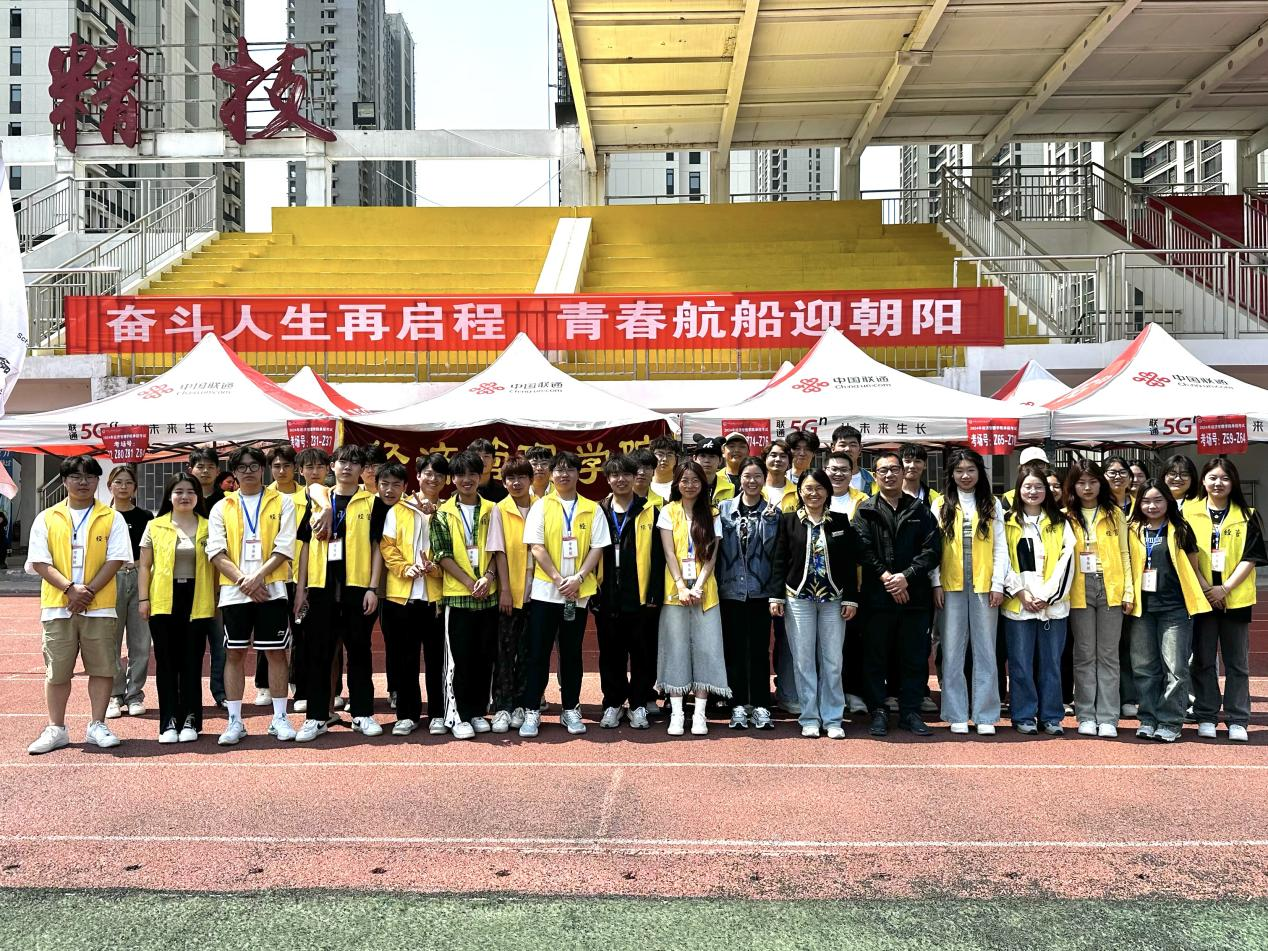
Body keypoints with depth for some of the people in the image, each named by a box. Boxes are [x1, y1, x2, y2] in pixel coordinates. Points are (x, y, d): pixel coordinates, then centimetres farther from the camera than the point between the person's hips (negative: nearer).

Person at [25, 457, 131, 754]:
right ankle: (56, 729, 16)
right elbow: (40, 562, -1)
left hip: (99, 606, 0)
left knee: (102, 667, 1)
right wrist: (70, 589, -14)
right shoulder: (47, 518, 7)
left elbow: (115, 559, -3)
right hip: (57, 606, 1)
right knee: (57, 670, 5)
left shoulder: (111, 519, 5)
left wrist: (89, 591, -13)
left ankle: (97, 726, 12)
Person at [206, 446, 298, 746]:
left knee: (276, 652, 2)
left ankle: (279, 718, 11)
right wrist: (242, 580, -11)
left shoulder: (282, 502, 5)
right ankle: (235, 722, 12)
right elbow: (216, 551, 1)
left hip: (271, 589, -1)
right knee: (234, 653, 4)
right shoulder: (222, 508, 10)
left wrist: (258, 577, -13)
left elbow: (285, 547, -3)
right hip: (234, 590, 2)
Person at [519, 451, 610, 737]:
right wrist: (559, 579, -13)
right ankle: (531, 711, 9)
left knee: (572, 653, 9)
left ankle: (571, 710, 18)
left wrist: (578, 578, -12)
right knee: (538, 652, 1)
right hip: (545, 591, -1)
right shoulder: (541, 507, 3)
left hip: (579, 593, 1)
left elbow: (597, 547, 1)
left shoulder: (592, 509, 6)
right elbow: (537, 547, -4)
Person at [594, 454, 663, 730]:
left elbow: (657, 556, -1)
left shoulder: (650, 512, 3)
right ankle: (613, 703, 21)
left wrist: (655, 594, -7)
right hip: (607, 597, 2)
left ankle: (639, 704, 17)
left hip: (641, 597, -1)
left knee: (642, 653, 5)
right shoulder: (598, 512, 8)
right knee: (611, 654, 9)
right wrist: (592, 591, 1)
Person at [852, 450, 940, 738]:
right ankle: (878, 711, 13)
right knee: (875, 658, 4)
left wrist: (906, 576, -12)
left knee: (915, 658, 7)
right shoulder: (865, 512, 5)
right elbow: (863, 550, -5)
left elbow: (932, 550, -1)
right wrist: (886, 578, -15)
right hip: (877, 596, -1)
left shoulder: (920, 511, 9)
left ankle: (910, 711, 17)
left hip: (915, 595, 1)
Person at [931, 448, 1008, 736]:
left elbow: (1000, 548, 4)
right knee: (952, 652, 2)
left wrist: (998, 584, -3)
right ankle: (957, 715, 9)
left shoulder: (992, 505, 8)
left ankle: (985, 716, 9)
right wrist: (936, 583, -5)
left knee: (985, 651, 3)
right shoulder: (941, 506, 7)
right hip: (951, 586, 0)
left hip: (984, 585, 0)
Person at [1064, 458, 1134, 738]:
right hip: (1080, 591, 0)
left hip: (1110, 588, 0)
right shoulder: (1067, 516, 5)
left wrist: (1128, 591, 1)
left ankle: (1107, 718, 6)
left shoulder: (1114, 513, 8)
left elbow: (1124, 554, 7)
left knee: (1108, 655, 3)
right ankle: (1086, 716, 10)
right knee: (1084, 655, 5)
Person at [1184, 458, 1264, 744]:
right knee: (1203, 660, 5)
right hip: (1200, 597, 0)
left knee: (1237, 661, 5)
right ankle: (1206, 718, 13)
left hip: (1235, 598, 0)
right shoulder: (1189, 512, 3)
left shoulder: (1247, 516, 4)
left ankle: (1237, 720, 12)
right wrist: (1205, 587, -11)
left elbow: (1250, 558, -1)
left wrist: (1225, 588, -12)